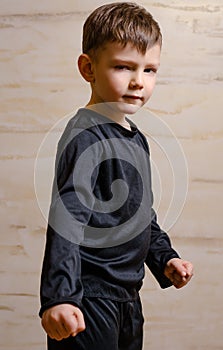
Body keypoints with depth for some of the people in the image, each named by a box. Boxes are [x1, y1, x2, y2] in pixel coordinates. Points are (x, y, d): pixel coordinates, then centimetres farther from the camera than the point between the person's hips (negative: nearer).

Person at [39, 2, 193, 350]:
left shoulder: (136, 138, 11)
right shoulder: (85, 136, -18)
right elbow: (66, 220, -25)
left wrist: (164, 258, 17)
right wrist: (59, 297, -31)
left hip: (127, 295, 9)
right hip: (88, 299, -9)